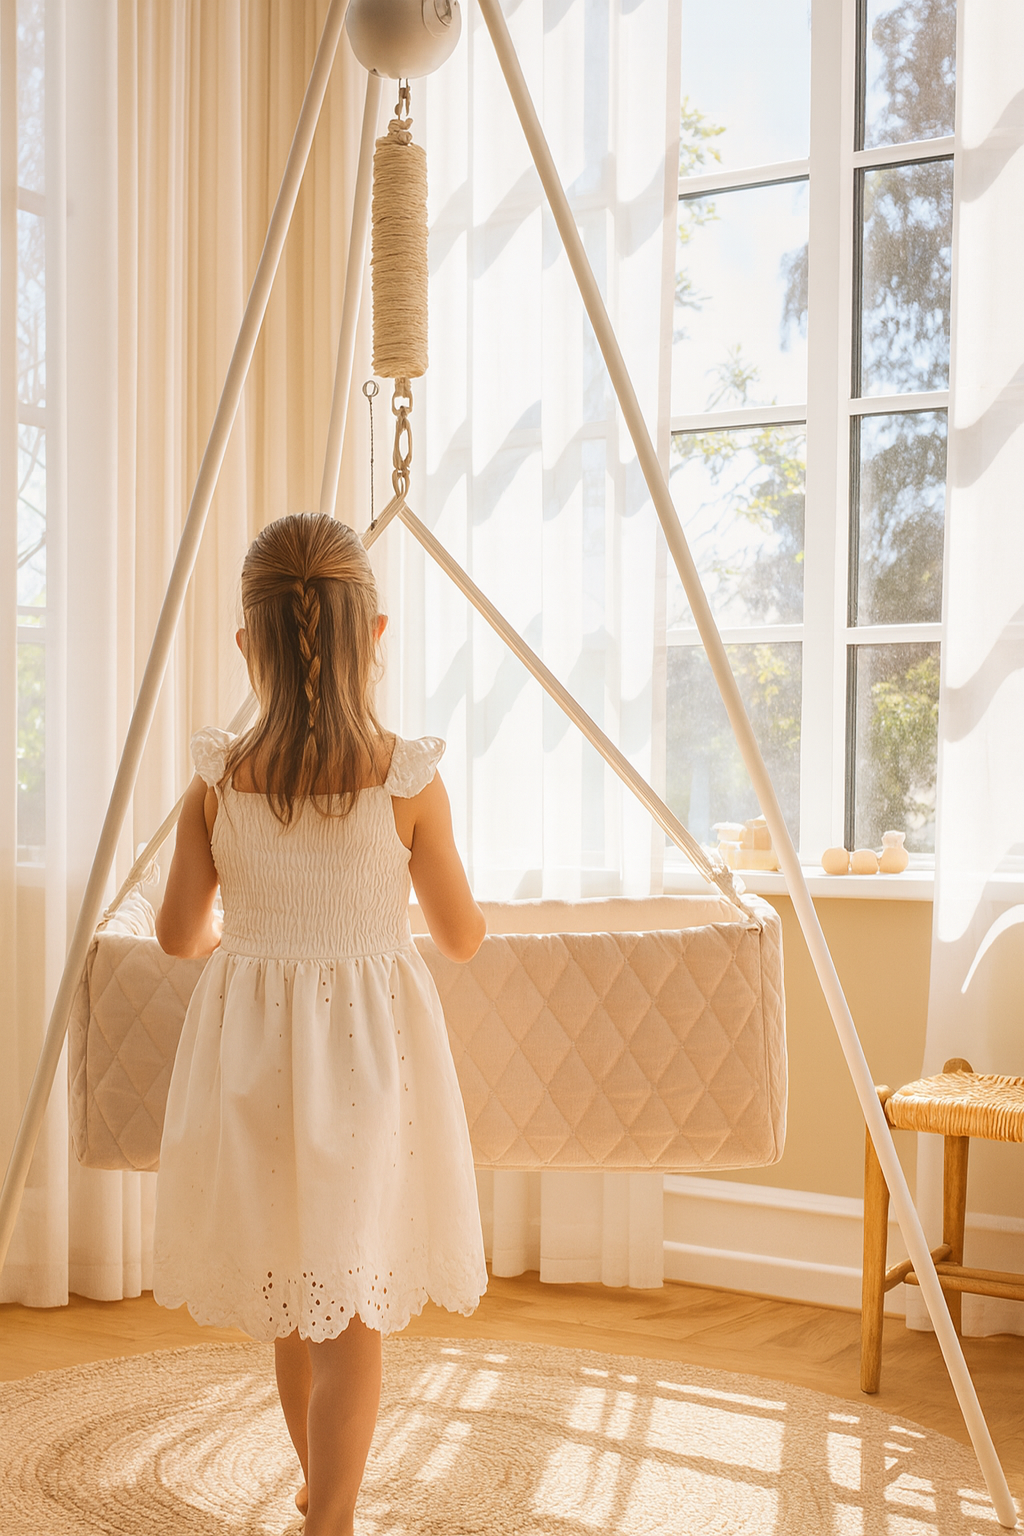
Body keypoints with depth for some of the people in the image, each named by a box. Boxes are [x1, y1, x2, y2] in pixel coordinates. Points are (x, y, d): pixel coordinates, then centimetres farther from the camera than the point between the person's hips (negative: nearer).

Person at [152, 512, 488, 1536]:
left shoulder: (217, 779, -7)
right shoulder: (409, 778, -12)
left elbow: (180, 933, 3)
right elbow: (462, 937, -2)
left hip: (249, 1045, 3)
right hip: (371, 1042, -3)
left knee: (287, 1284, 20)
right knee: (354, 1303, 6)